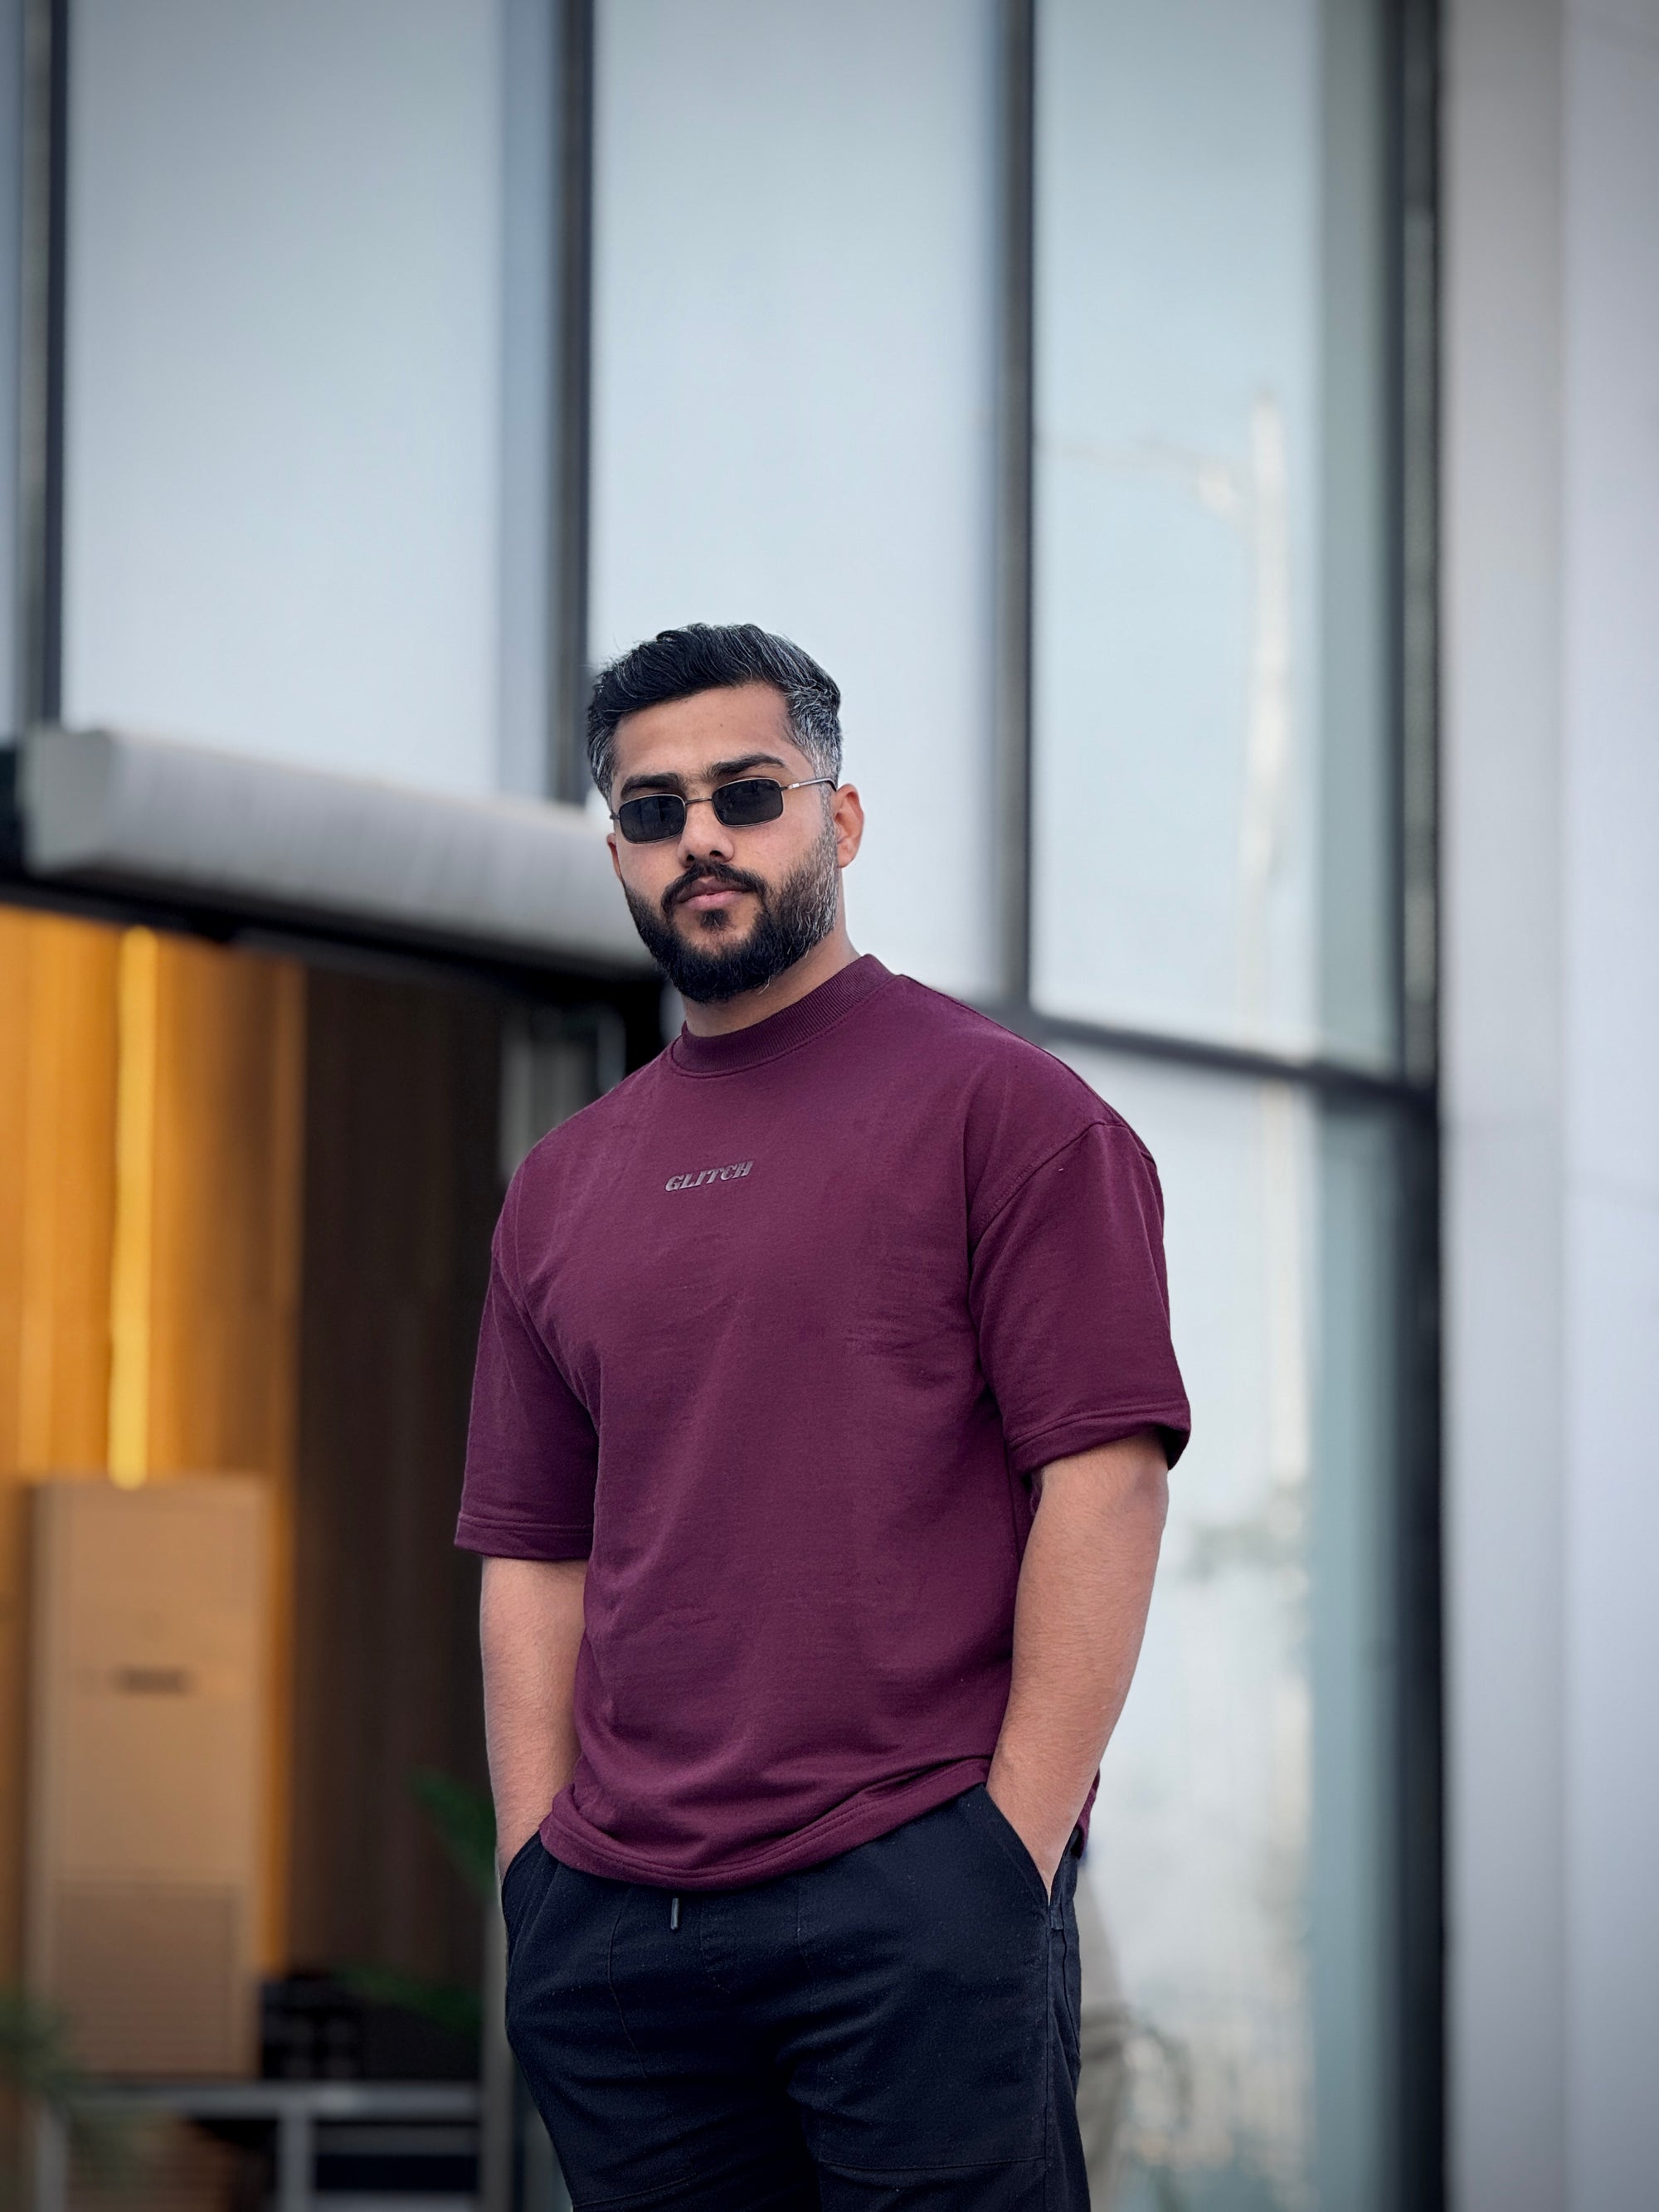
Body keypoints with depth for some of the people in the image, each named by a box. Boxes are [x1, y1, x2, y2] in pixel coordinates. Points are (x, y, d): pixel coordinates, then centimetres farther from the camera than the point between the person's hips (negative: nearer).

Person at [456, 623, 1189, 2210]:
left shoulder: (995, 1107, 1)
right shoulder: (565, 1185, 17)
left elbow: (1106, 1481, -6)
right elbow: (533, 1557, 16)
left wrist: (1010, 1853, -12)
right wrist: (538, 1871, 4)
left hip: (916, 1902, -5)